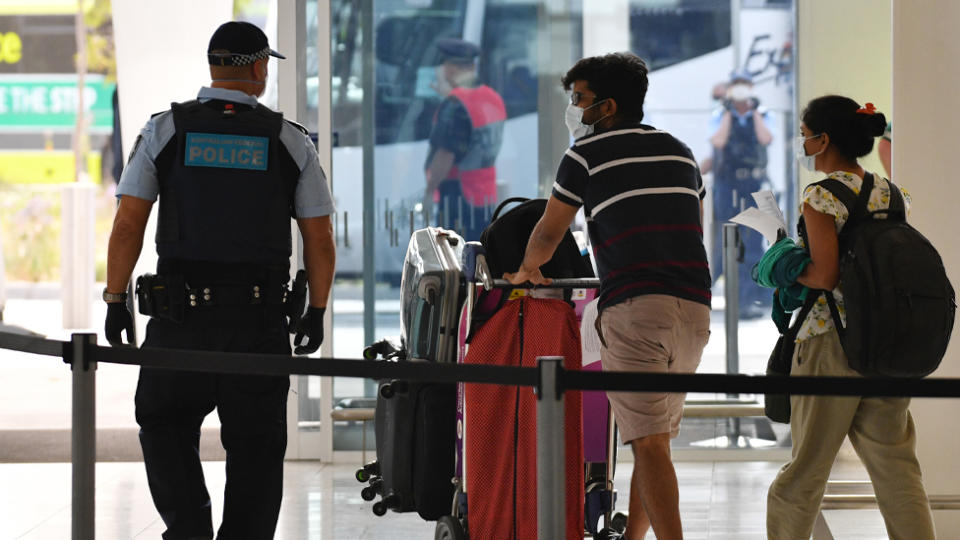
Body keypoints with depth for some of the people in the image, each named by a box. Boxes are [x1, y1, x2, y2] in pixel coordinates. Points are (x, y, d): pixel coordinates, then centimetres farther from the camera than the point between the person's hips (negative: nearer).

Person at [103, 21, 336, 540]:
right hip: (261, 321, 0)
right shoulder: (290, 141, 2)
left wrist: (115, 301, 2)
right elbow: (320, 239, 3)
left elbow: (128, 224, -5)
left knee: (167, 425, 16)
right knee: (255, 444, 9)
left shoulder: (165, 130, 1)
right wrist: (316, 313, 13)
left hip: (179, 315, 0)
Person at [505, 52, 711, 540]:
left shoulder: (587, 153, 3)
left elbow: (547, 233, 12)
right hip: (694, 306, 6)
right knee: (654, 437, 15)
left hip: (634, 307, -6)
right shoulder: (680, 152, 20)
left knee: (649, 443, -9)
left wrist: (528, 270, 33)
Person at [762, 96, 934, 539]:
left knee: (807, 465, 4)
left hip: (831, 341, -6)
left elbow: (825, 275, -17)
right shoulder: (890, 193, 10)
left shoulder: (821, 197, -10)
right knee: (896, 467, 5)